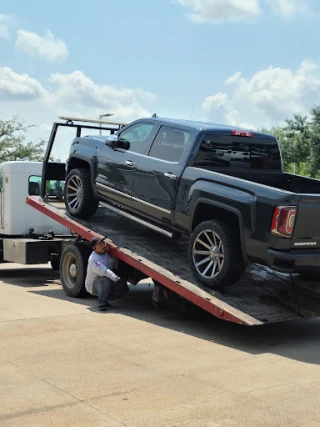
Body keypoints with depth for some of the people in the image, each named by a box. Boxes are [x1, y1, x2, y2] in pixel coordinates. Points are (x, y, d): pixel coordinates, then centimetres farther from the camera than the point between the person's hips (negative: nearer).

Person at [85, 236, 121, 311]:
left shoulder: (107, 254, 3)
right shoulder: (93, 259, -24)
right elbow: (104, 271, -34)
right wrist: (116, 279, -40)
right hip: (93, 285, -8)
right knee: (105, 280, -36)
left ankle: (104, 300, 5)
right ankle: (101, 304, -31)